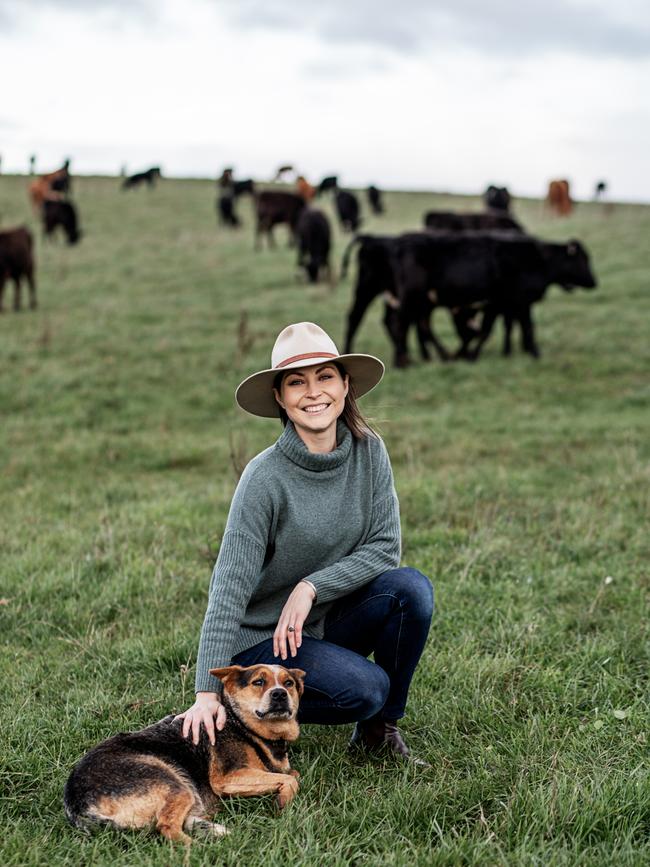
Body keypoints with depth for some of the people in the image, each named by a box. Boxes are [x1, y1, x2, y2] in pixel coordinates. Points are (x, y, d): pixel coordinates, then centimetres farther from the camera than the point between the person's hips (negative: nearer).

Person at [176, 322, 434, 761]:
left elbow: (385, 547, -8)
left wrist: (312, 587, -22)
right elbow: (229, 589, -23)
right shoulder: (265, 477, -21)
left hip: (329, 620, 5)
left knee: (412, 588, -22)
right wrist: (208, 693, -27)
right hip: (260, 638, -5)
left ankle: (380, 729, -3)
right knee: (364, 687, -29)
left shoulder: (369, 452, -7)